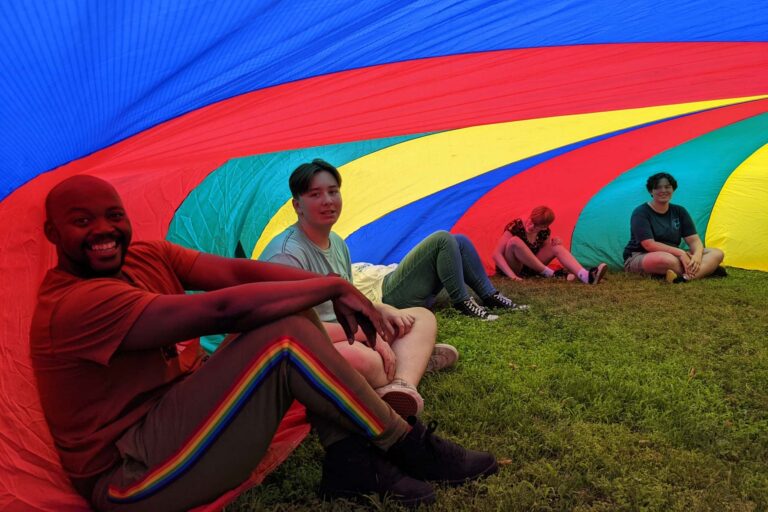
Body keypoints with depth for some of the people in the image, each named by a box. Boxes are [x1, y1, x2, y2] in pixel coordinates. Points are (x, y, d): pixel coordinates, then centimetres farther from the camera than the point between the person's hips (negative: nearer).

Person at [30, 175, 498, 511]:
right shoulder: (74, 305, -23)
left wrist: (334, 292, -19)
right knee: (283, 336, -26)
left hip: (179, 410, 9)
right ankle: (404, 445, -10)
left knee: (290, 308, -3)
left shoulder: (145, 257, 5)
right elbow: (222, 309, -32)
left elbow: (236, 271, -7)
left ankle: (349, 459, -8)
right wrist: (333, 285, -23)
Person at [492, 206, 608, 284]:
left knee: (557, 247, -16)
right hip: (512, 267, -5)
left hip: (528, 267, 5)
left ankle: (585, 276, -39)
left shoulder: (544, 233, -4)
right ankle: (550, 273, -28)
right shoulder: (515, 227, -21)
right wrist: (511, 274, -37)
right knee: (515, 241, -35)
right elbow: (496, 254, -25)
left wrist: (556, 242, -15)